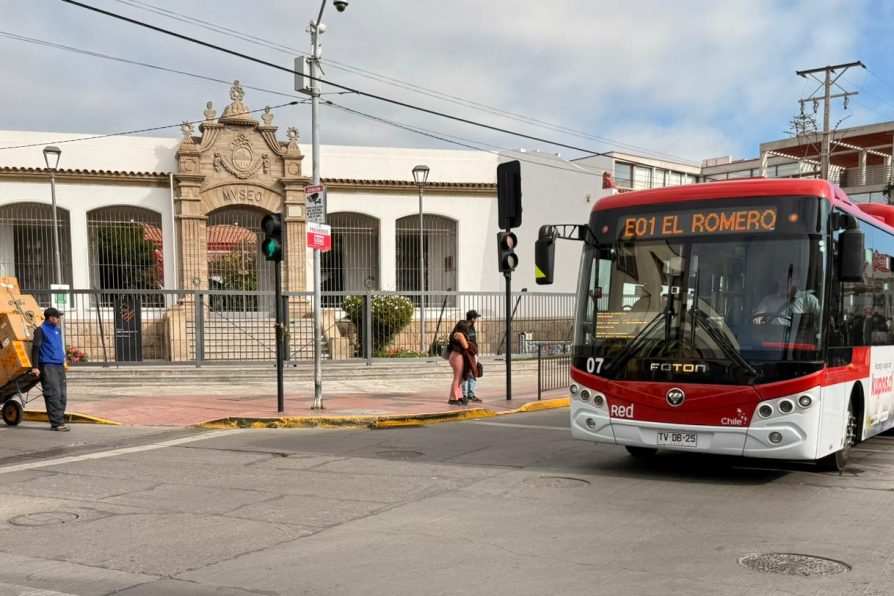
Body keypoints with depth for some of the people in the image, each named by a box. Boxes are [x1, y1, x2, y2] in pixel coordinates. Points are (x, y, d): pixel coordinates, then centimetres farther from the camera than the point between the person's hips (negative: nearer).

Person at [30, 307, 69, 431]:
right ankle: (57, 423, -10)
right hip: (48, 367, -8)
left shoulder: (58, 329, 18)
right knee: (53, 395, -11)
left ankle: (59, 422, 10)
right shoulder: (41, 330, -4)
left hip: (59, 366, 8)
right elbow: (35, 348, -8)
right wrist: (35, 367, -14)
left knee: (62, 395, 5)